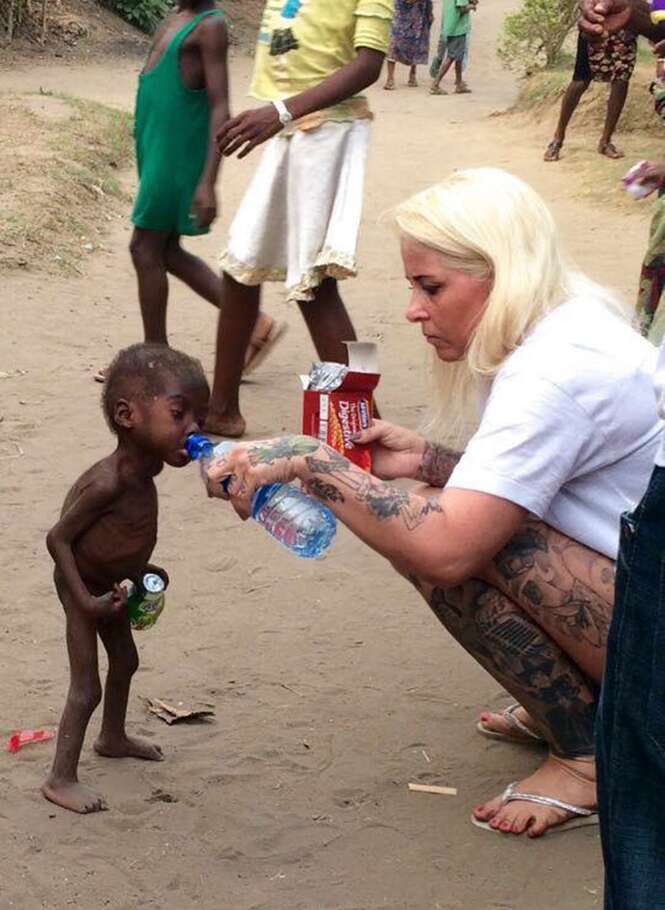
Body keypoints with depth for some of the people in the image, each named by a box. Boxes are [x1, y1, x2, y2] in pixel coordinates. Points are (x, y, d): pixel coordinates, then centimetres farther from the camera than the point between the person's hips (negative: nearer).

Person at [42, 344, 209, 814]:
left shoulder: (137, 472, -6)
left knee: (125, 661, 26)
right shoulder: (110, 481, -34)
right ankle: (61, 779, 8)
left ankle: (114, 738, 49)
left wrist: (140, 568, 11)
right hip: (82, 586, -10)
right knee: (87, 687, -4)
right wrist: (87, 600, -29)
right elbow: (58, 537, -29)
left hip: (109, 584, 10)